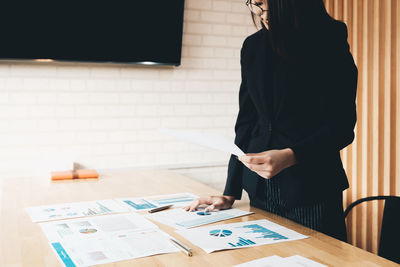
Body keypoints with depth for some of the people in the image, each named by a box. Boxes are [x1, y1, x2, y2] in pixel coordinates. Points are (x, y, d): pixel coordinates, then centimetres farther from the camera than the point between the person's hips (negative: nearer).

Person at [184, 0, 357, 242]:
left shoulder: (330, 41, -8)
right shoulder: (253, 47, 7)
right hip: (260, 191, 5)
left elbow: (341, 128, -10)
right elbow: (245, 123, 9)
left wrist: (290, 156, -27)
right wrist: (230, 193, 6)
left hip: (311, 191, -4)